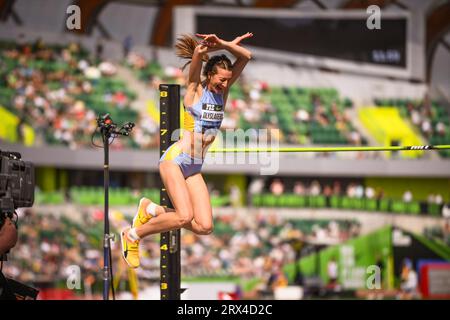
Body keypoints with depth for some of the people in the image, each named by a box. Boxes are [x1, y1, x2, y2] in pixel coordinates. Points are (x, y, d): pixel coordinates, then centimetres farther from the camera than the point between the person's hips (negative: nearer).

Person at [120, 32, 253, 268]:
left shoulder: (222, 91, 10)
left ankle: (152, 210, 14)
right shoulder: (195, 89, -4)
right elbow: (197, 54, -21)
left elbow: (246, 57, 4)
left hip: (194, 168, 7)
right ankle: (133, 236, -3)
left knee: (204, 226, -6)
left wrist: (223, 44, -6)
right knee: (185, 217, -23)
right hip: (175, 160, -7)